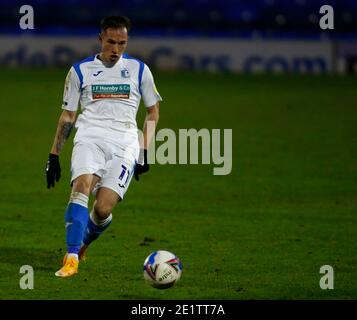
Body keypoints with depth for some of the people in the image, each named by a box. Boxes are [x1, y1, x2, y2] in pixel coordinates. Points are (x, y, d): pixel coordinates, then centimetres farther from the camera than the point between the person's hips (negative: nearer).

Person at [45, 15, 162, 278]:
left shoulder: (139, 69, 12)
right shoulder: (80, 71, 11)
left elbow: (153, 111, 20)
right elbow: (68, 115, 17)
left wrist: (145, 152, 10)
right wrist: (54, 155, 12)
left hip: (124, 143, 0)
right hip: (90, 138, 0)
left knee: (103, 209, -16)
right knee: (82, 186, -30)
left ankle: (82, 242, 18)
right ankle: (71, 259, -32)